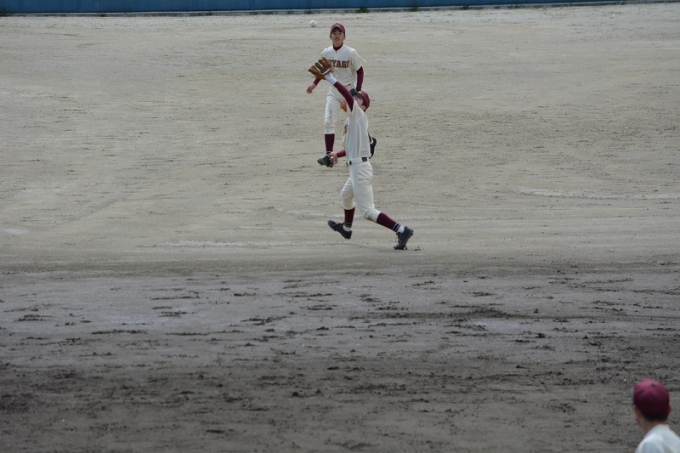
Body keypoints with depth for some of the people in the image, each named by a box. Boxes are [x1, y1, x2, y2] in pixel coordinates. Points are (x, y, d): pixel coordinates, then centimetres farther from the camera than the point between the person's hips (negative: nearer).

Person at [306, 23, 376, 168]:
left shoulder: (350, 53, -14)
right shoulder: (326, 53, -1)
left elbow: (360, 71, -8)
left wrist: (357, 90, -17)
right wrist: (315, 83, 4)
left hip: (349, 90, -4)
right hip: (333, 91, 4)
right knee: (328, 122, -10)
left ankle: (370, 141, 39)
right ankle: (328, 155, -12)